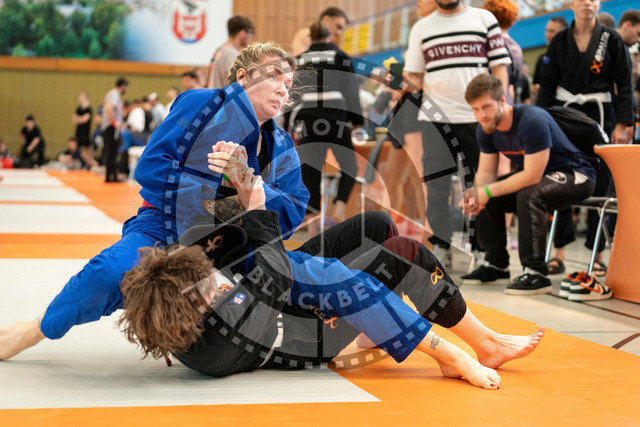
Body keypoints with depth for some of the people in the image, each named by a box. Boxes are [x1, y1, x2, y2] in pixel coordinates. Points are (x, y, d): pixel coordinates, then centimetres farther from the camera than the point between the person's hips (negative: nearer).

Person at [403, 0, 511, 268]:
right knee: (436, 186, 0)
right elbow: (415, 76, 12)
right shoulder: (421, 28, 13)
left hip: (478, 116, -1)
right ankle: (441, 249, 7)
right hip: (435, 117, 1)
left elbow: (499, 66, 6)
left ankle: (480, 249, 9)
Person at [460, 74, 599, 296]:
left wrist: (488, 191, -29)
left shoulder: (533, 121, -31)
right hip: (535, 172, 9)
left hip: (576, 175, -9)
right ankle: (496, 265, 12)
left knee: (529, 195, -35)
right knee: (488, 199, 0)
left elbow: (532, 177, -32)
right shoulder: (485, 130, -5)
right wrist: (477, 195, -23)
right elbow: (486, 172, 0)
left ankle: (536, 273, -31)